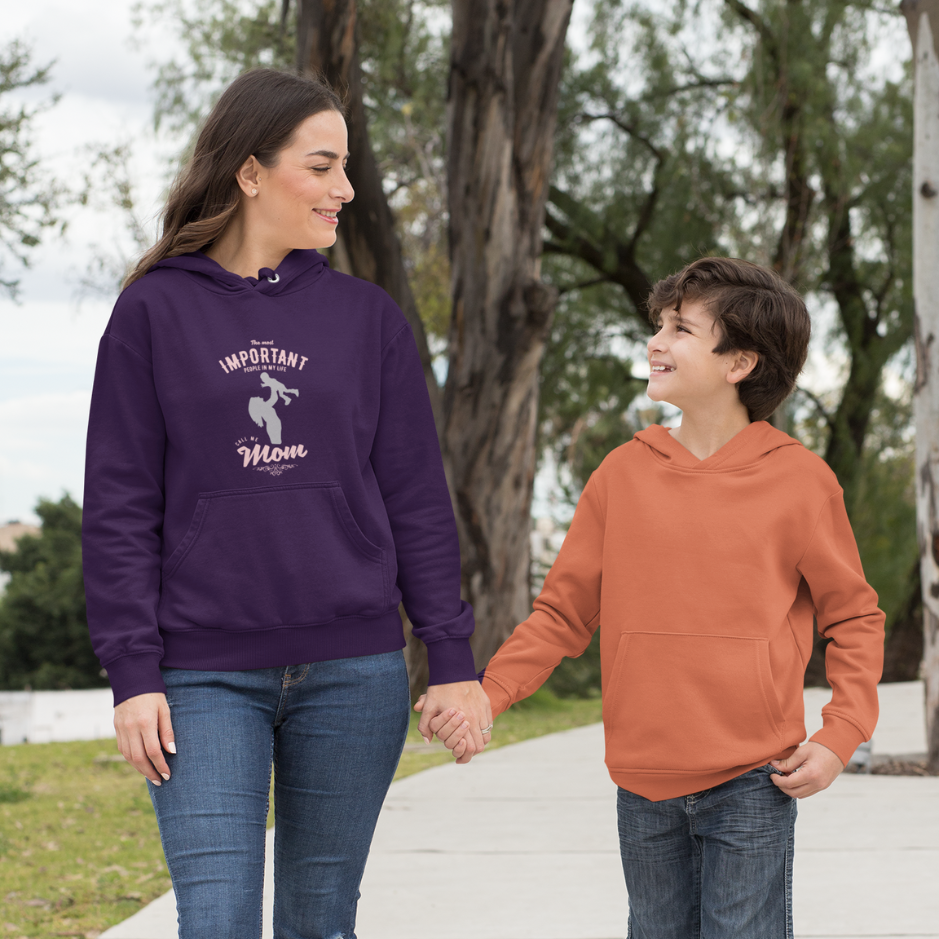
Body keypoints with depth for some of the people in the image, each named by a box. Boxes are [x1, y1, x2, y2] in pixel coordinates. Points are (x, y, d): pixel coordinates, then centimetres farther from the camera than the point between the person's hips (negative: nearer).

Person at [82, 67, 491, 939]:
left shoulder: (367, 318, 7)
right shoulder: (154, 312, 1)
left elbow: (416, 500, 8)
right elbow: (119, 508, 0)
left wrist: (452, 658, 3)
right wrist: (133, 672, -6)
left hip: (353, 671, 2)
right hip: (208, 678, -2)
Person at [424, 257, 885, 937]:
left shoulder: (798, 479, -4)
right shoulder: (624, 473, 5)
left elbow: (855, 618, 4)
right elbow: (562, 613, 8)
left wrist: (840, 737, -8)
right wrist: (486, 695, -5)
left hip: (750, 783, -3)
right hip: (644, 784, 4)